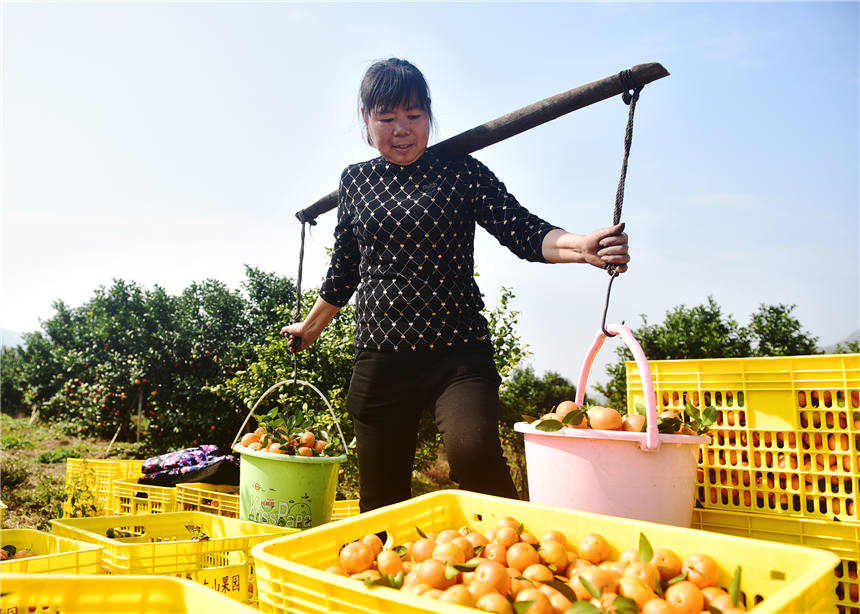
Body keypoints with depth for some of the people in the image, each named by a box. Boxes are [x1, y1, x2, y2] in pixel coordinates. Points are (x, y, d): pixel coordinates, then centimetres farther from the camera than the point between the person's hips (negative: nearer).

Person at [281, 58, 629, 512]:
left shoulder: (460, 171, 3)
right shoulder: (355, 180, 11)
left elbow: (522, 230, -7)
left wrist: (580, 247, -27)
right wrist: (309, 327, 32)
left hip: (457, 354, -2)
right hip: (378, 358, 3)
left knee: (473, 450, -29)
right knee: (381, 497, 7)